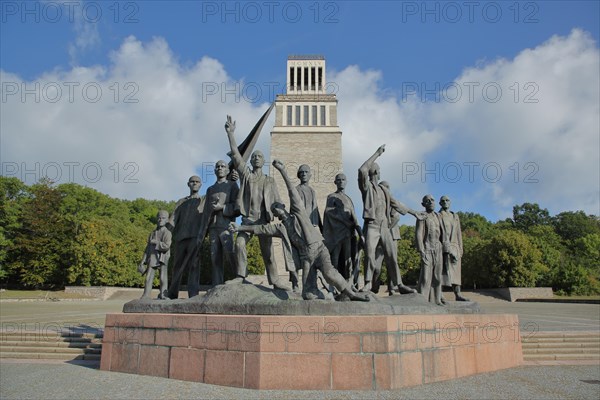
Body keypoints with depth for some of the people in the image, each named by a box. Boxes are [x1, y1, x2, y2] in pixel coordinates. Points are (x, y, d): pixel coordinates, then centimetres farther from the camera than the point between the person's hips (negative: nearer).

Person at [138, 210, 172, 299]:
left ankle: (163, 294, -6)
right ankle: (146, 296, 4)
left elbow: (166, 246, -16)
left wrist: (155, 242, -8)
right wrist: (142, 261, 12)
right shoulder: (152, 233, 15)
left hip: (162, 258, -5)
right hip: (152, 257, 5)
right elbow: (147, 249, 16)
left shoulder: (167, 233, -2)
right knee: (148, 277, 1)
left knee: (163, 278, -8)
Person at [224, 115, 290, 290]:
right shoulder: (245, 174, 11)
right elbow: (235, 154, 2)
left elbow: (277, 201, 12)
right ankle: (241, 274, -9)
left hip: (264, 220, 1)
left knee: (268, 251, 2)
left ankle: (274, 280, 7)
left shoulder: (269, 181, 13)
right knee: (239, 243, -19)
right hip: (248, 219, 0)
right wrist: (230, 133, -7)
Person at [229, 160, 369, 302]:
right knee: (308, 294, -12)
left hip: (319, 249, -4)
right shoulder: (281, 228, 17)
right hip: (306, 257, 4)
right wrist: (240, 227, 17)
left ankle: (351, 293, -18)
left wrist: (282, 171, -8)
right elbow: (261, 228, 18)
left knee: (329, 273, -30)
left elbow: (293, 193, -1)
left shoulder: (298, 213, 9)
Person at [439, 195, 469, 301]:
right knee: (441, 270, -7)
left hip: (453, 247, 5)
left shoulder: (455, 217, 17)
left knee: (455, 271, 4)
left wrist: (460, 249, 9)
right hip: (441, 247, -5)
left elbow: (458, 234, 16)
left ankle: (458, 295, 6)